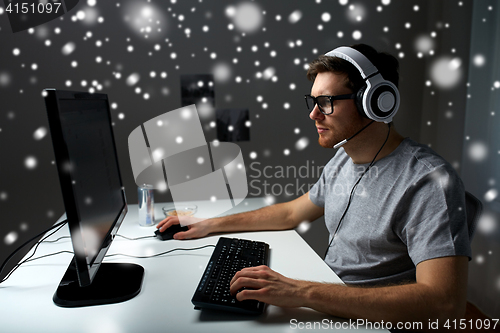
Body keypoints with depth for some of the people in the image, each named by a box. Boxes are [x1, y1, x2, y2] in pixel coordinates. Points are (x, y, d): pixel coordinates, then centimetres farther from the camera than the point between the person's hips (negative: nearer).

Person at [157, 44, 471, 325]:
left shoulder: (430, 183, -22)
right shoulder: (342, 161, 4)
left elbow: (445, 306, -31)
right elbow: (291, 213, 14)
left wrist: (303, 292, -36)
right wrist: (211, 224, 11)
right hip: (326, 302, 7)